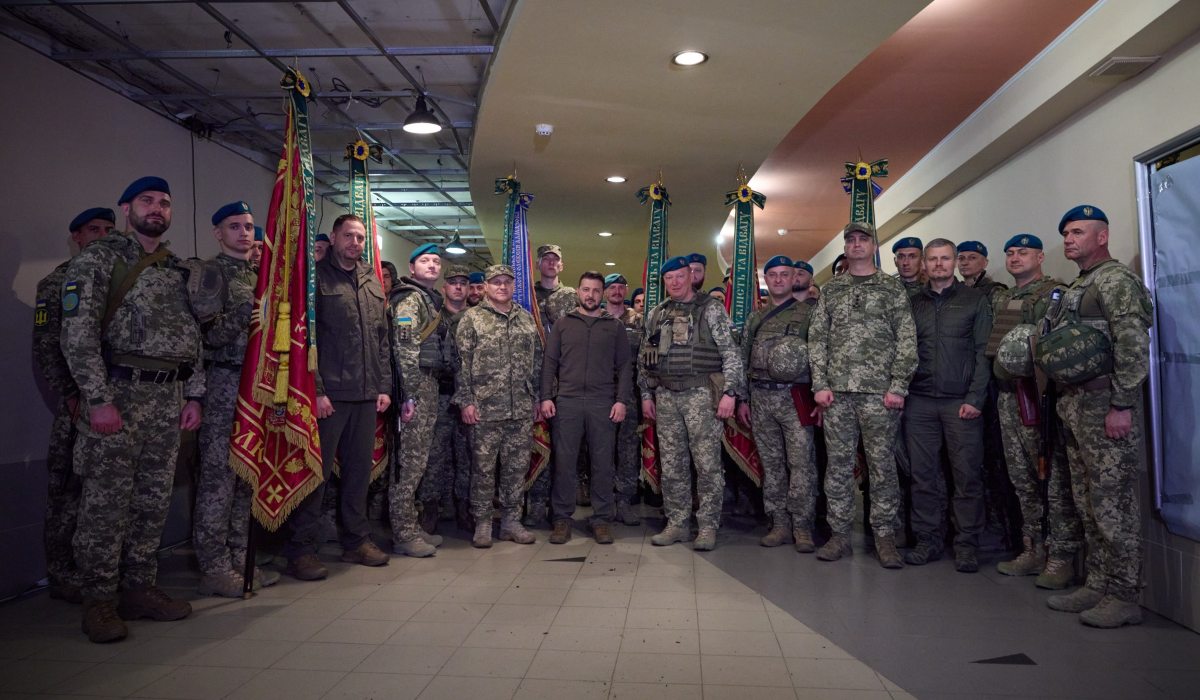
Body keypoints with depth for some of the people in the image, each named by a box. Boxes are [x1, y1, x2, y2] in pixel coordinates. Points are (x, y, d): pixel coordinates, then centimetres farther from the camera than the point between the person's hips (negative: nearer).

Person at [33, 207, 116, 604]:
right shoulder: (56, 284, 3)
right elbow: (45, 350, -2)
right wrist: (72, 397, -11)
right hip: (78, 403, -3)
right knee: (69, 490, 1)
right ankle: (62, 574, 12)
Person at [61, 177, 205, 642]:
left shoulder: (177, 270, 17)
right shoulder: (99, 259, -1)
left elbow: (192, 336, 18)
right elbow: (78, 333, -10)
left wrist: (193, 395, 10)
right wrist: (97, 399, -16)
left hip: (167, 399, 6)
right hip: (118, 393, -6)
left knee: (153, 503, 10)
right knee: (105, 503, -2)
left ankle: (140, 589, 21)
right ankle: (99, 602, 9)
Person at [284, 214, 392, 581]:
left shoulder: (373, 283, 15)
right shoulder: (316, 278, -4)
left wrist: (384, 386, 9)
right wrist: (316, 390, -15)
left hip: (366, 396, 6)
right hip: (328, 394, -6)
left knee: (360, 469, 13)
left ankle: (357, 540, 25)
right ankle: (301, 550, 8)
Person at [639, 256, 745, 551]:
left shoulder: (711, 309, -1)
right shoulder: (656, 314, 13)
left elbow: (731, 353, -6)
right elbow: (645, 358, 17)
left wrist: (730, 392, -13)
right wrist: (646, 394, 11)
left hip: (701, 393, -4)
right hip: (666, 396, 5)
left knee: (708, 463, -3)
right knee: (671, 465, 8)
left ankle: (707, 526, 7)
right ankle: (676, 524, 17)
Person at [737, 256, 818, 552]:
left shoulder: (808, 312, 3)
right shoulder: (755, 319, 17)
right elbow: (744, 361, 18)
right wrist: (743, 399, 13)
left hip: (794, 397, -4)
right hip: (761, 398, 5)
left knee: (801, 462, -7)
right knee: (771, 464, 7)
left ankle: (802, 526, 0)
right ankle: (779, 524, 14)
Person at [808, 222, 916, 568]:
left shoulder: (892, 288, 6)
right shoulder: (830, 289, 13)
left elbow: (907, 340, 1)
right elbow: (817, 338, 9)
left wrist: (898, 386, -8)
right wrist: (820, 384, 0)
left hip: (879, 392, -2)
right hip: (837, 390, 2)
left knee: (882, 465, 1)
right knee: (838, 464, 6)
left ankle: (884, 537, 12)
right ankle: (839, 534, 15)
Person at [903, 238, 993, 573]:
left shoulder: (975, 300, 6)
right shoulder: (913, 303, 13)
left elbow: (983, 352, 0)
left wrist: (975, 398, -9)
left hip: (962, 402, -2)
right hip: (919, 402, 2)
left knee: (968, 476, 0)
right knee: (923, 476, 5)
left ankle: (966, 546, 10)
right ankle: (928, 541, 15)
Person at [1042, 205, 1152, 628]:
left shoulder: (1116, 280, -7)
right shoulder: (1076, 288, 20)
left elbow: (1134, 346, -16)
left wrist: (1122, 405, -21)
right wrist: (1064, 404, 16)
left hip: (1106, 408, -9)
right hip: (1075, 408, 9)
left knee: (1113, 504, -4)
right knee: (1088, 504, 13)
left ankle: (1123, 596, 5)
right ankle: (1097, 585, 22)